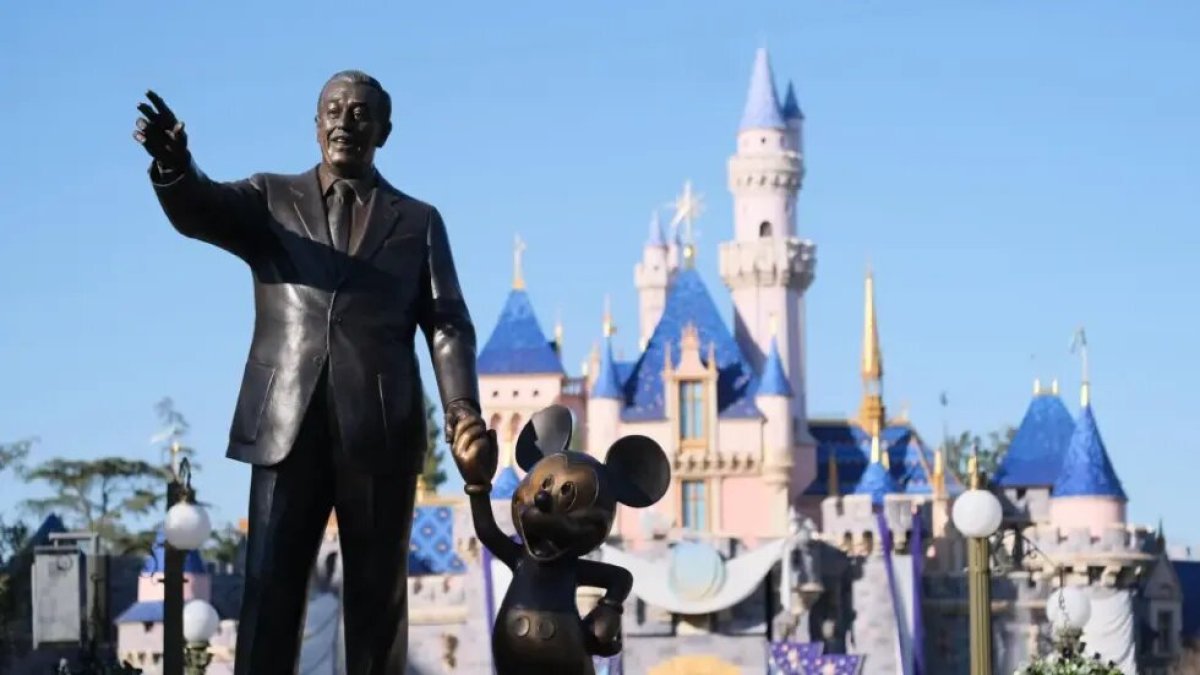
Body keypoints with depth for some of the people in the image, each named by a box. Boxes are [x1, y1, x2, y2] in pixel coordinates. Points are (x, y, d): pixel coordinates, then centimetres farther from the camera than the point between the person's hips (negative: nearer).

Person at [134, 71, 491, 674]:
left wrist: (461, 408, -11)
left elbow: (446, 323, 7)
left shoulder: (418, 221, 15)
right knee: (269, 588, -5)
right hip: (287, 425, 0)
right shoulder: (270, 199, 13)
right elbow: (197, 211, -7)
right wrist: (173, 162, -31)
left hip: (381, 430, 1)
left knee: (377, 594, 3)